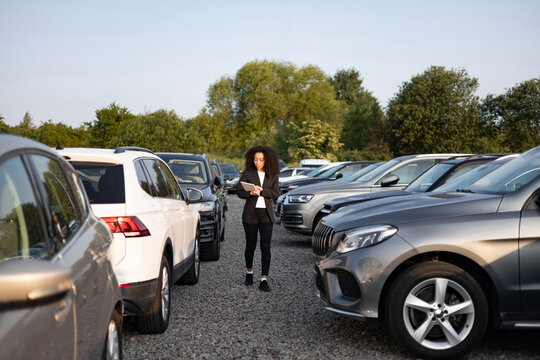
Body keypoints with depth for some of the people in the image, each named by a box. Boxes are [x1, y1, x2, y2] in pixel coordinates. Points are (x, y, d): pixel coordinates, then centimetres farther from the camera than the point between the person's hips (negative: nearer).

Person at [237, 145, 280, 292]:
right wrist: (251, 193, -22)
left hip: (266, 214, 1)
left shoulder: (272, 175, 5)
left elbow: (276, 194, -2)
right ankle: (249, 272, 33)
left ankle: (264, 280, -6)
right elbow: (240, 192, -2)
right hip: (250, 214, 0)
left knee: (266, 247, -8)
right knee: (251, 245, 8)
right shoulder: (247, 173, 1)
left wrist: (261, 190, -16)